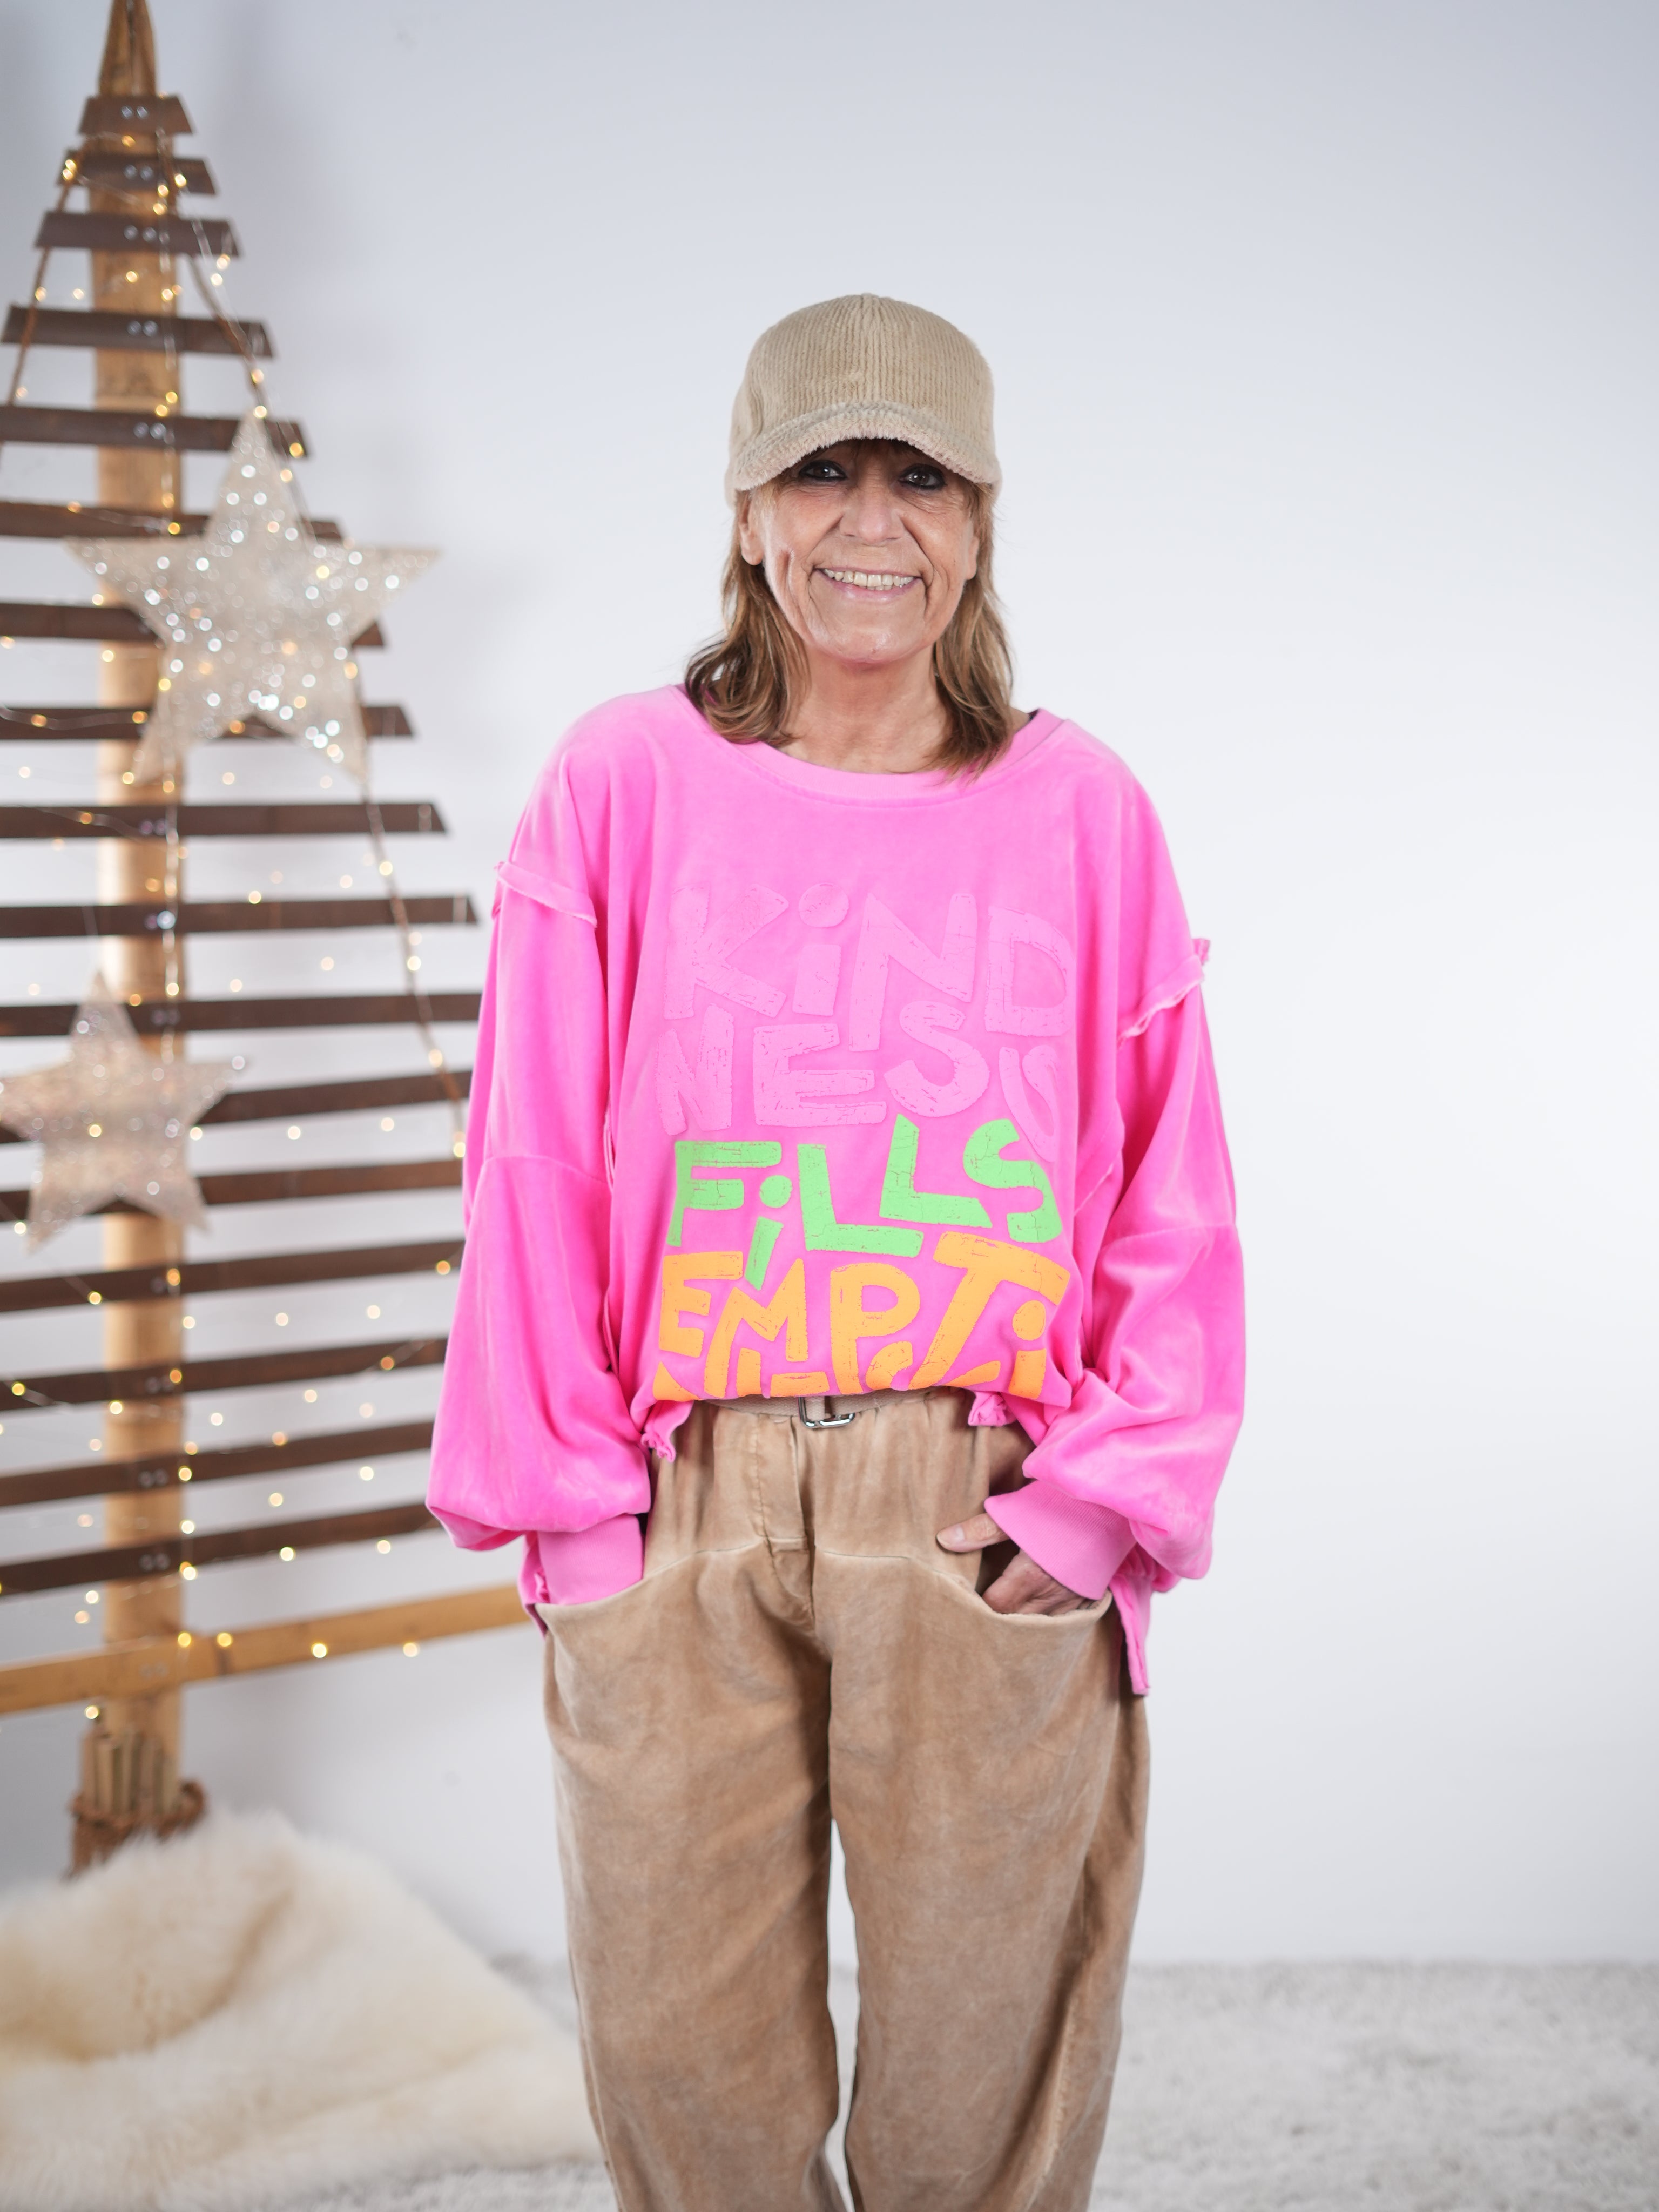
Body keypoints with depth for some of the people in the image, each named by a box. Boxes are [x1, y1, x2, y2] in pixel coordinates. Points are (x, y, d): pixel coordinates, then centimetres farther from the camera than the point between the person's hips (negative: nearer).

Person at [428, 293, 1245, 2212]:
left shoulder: (1079, 813, 6)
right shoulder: (624, 788, 4)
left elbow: (1173, 1203, 7)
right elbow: (534, 1173, 4)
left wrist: (1109, 1496, -2)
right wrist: (564, 1496, -1)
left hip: (985, 1522, 0)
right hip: (680, 1514, 0)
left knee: (983, 2058, 6)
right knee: (683, 2051, 7)